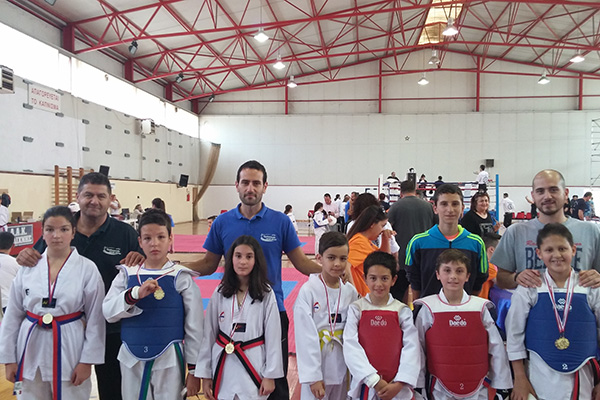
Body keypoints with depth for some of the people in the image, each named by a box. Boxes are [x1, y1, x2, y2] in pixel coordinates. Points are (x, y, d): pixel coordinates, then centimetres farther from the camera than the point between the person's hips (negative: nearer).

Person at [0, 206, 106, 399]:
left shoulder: (87, 269, -8)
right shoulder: (28, 266, 0)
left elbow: (95, 319, -5)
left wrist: (87, 360, -6)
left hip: (70, 348, -2)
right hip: (31, 349, 3)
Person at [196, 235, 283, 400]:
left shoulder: (266, 294, -6)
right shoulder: (220, 293, 0)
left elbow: (273, 336, -4)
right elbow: (209, 334, 4)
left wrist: (270, 375, -4)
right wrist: (205, 374, 5)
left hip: (254, 366, -2)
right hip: (223, 368, 2)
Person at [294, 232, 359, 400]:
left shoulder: (350, 292, 0)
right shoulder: (308, 291, -13)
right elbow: (306, 337, -13)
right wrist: (313, 376, -13)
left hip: (343, 368, 4)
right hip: (316, 367, -4)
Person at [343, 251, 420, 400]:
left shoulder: (402, 311, -2)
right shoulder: (356, 309, -4)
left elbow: (411, 348, -5)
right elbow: (351, 347, -9)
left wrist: (399, 384, -12)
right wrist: (374, 380, -14)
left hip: (397, 387, 1)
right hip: (365, 384, 0)